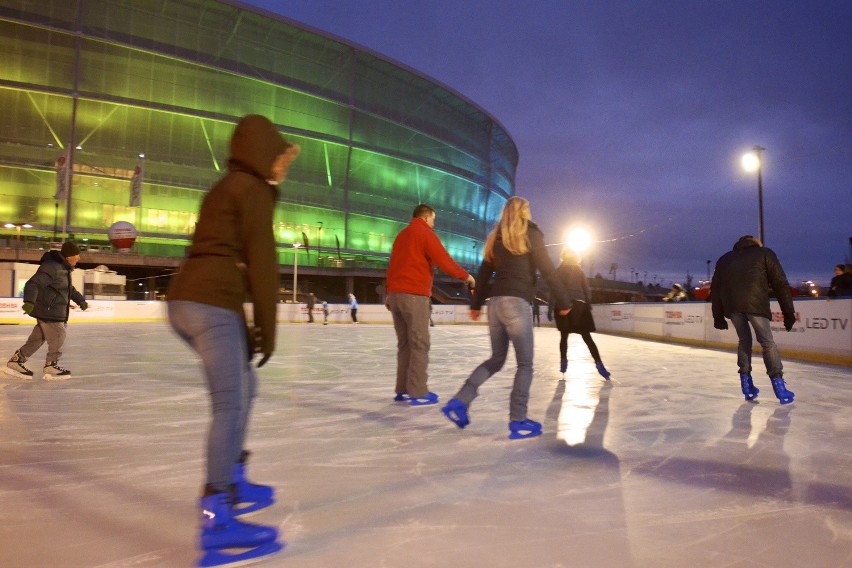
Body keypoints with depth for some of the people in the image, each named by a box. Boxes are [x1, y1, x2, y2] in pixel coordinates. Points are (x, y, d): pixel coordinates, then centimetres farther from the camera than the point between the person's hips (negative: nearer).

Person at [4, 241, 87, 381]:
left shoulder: (64, 268, 13)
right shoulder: (51, 267, -19)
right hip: (48, 310, -10)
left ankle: (16, 361, 23)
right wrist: (29, 301, -40)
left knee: (38, 337, 14)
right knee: (58, 336, -4)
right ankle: (51, 366, 9)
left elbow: (70, 288, 30)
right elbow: (33, 284, -27)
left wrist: (81, 300, 38)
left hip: (55, 310, 10)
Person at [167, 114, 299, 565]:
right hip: (213, 304, -10)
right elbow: (261, 261, -10)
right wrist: (267, 327, -7)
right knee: (231, 404, -11)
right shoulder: (253, 189, -2)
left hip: (188, 300, 10)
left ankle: (232, 484, 29)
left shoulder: (226, 188, 25)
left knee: (243, 388, 20)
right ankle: (216, 522, -10)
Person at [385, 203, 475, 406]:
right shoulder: (426, 233, -3)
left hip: (396, 294, 8)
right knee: (419, 344, -5)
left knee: (405, 343, 11)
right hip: (414, 295, -8)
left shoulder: (401, 235, 21)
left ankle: (403, 390, 12)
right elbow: (444, 261, -11)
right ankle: (418, 393, -6)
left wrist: (389, 293, 26)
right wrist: (465, 276, 1)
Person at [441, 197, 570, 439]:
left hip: (496, 303, 6)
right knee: (525, 364, 3)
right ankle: (518, 421, 3)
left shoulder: (496, 238, 15)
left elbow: (483, 274, 17)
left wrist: (476, 304, 25)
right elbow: (547, 270, -4)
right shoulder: (530, 233, -1)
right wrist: (564, 301, 4)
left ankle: (459, 402, 7)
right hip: (516, 303, -6)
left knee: (496, 359, 17)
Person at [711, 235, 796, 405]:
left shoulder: (725, 258, 30)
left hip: (731, 304, 3)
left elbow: (715, 288, 23)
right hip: (755, 302, -3)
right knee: (767, 342, 6)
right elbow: (781, 284, 12)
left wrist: (718, 316, 23)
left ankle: (746, 384, 17)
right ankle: (779, 386, -1)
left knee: (744, 340, 19)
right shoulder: (765, 253, 21)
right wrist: (788, 313, 11)